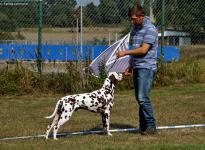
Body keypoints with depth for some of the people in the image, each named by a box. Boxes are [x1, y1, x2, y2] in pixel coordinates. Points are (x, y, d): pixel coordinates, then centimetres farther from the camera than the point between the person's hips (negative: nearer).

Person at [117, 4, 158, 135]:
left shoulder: (150, 29, -11)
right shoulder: (135, 29, 17)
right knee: (139, 98, 7)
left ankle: (151, 126, -11)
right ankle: (143, 126, 11)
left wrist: (125, 53, -11)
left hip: (146, 67, -9)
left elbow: (143, 50, -18)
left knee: (143, 97, -15)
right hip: (137, 67, 9)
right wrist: (130, 67, 19)